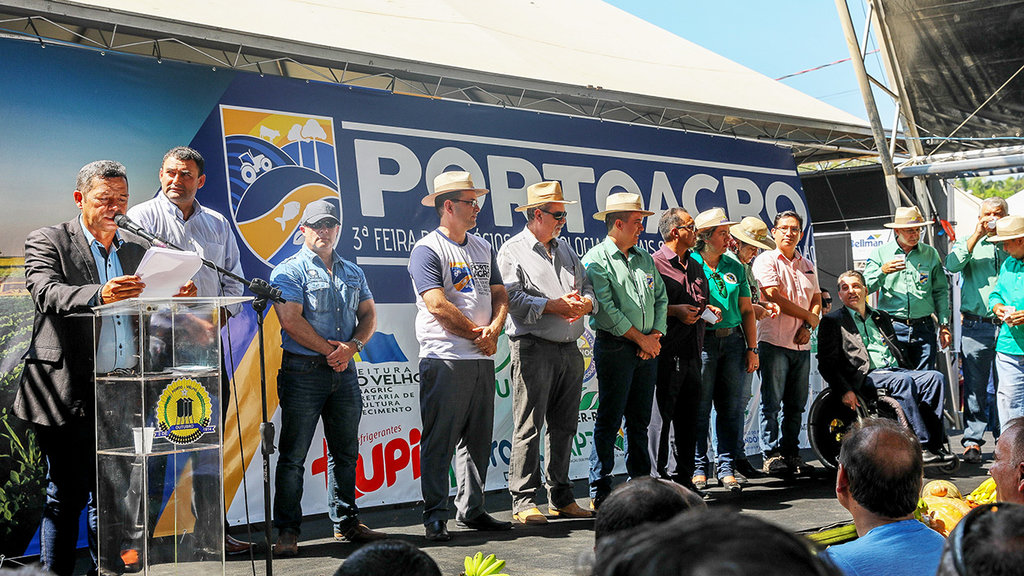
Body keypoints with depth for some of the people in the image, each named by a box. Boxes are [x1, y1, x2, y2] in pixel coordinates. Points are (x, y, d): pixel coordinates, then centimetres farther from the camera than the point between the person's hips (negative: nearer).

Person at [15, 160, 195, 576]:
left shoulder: (138, 249, 16)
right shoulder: (47, 242, 2)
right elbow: (48, 293, -17)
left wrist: (176, 297, -9)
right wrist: (99, 295, -35)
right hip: (68, 394, -4)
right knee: (67, 496, -1)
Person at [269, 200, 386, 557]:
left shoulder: (353, 273, 16)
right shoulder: (289, 271, -3)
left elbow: (368, 315, 12)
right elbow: (291, 321, -13)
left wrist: (353, 346, -7)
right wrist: (330, 350, -11)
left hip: (345, 373, 6)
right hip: (303, 372, -6)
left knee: (346, 452, 11)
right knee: (293, 455, -3)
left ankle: (346, 523, 22)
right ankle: (287, 531, 3)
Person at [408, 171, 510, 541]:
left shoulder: (483, 248, 17)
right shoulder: (427, 250, -6)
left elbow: (499, 295, 15)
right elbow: (438, 305, -15)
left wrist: (494, 330, -5)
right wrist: (476, 333, -8)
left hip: (482, 358, 7)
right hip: (444, 359, -7)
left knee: (478, 439, 11)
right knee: (440, 441, -4)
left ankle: (471, 511, 20)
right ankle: (435, 517, 4)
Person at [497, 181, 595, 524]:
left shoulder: (565, 250, 21)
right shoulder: (513, 251, -1)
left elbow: (587, 286, 19)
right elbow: (511, 298, -13)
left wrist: (585, 302, -4)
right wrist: (552, 306, -15)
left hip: (569, 350, 7)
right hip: (534, 349, -7)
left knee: (564, 425, 10)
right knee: (528, 426, -6)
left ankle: (561, 497, 19)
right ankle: (523, 501, -1)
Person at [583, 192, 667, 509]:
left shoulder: (644, 259, 17)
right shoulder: (596, 260, -6)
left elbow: (660, 298, 16)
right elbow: (605, 308, -13)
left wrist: (656, 334, 0)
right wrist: (640, 338, -10)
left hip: (647, 349, 7)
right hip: (615, 348, -7)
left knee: (640, 420, 11)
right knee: (609, 420, -4)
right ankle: (600, 490, 1)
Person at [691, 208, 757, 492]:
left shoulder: (734, 267, 14)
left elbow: (746, 310, 16)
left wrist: (752, 348, 10)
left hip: (733, 340, 5)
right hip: (702, 342, -5)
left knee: (732, 406, 5)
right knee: (699, 407, -2)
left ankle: (726, 467, 13)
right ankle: (698, 467, 9)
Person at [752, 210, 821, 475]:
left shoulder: (807, 265, 19)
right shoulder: (766, 260, -1)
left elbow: (816, 300, 17)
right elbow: (774, 297, -10)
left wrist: (809, 327, -2)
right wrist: (808, 316, -4)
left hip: (802, 343, 6)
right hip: (774, 341, -6)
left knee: (796, 404, 8)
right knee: (771, 402, -4)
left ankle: (791, 452, 16)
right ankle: (771, 455, 1)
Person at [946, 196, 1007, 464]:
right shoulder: (968, 244, 11)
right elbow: (952, 265, -9)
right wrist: (977, 235, -10)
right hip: (976, 326, -1)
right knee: (975, 387, 0)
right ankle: (972, 441, 5)